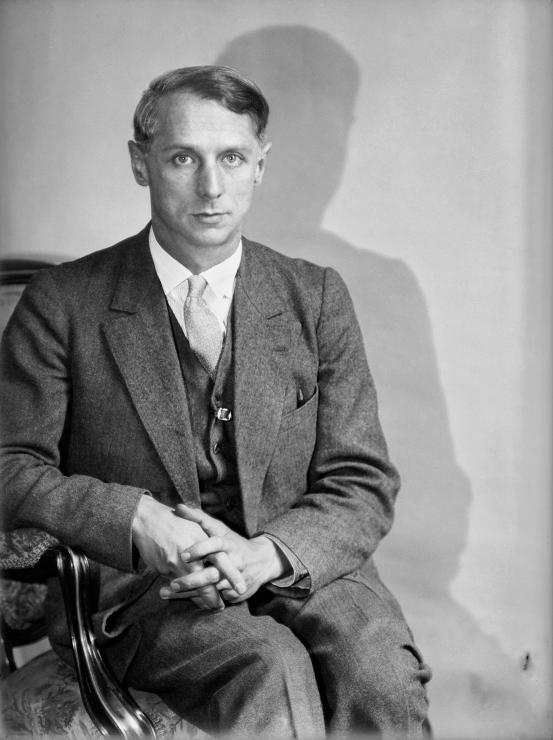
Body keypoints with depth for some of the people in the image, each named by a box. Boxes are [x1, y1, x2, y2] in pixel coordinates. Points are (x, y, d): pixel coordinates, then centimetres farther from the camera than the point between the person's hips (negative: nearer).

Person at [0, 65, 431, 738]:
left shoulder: (315, 298, 8)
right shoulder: (62, 305, 2)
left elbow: (363, 486, 5)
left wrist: (267, 554, -16)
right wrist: (135, 522, -18)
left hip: (299, 569, 3)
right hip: (130, 583, -2)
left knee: (384, 680, -28)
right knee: (272, 672, -31)